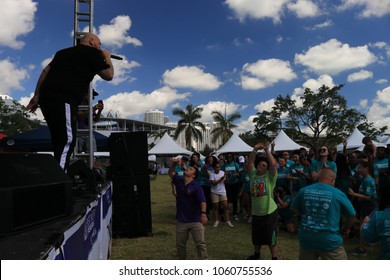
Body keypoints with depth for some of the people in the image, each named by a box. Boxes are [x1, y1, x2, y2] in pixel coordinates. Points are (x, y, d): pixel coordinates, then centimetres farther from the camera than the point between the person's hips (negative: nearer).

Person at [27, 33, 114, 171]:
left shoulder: (65, 52, 31)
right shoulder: (92, 53, 8)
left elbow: (46, 71, 24)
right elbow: (109, 75, 6)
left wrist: (36, 96, 21)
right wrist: (107, 58, 24)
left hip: (46, 96, 9)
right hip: (63, 99, -9)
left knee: (60, 140, 14)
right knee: (67, 140, -13)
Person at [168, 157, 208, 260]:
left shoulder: (196, 186, -14)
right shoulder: (179, 181, 3)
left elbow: (202, 201, -22)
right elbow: (171, 173, 17)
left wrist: (203, 213, -39)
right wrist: (174, 164, -3)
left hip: (196, 220, -5)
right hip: (181, 221, 5)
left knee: (200, 243, -2)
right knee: (180, 244, 15)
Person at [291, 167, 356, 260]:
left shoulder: (303, 191, -1)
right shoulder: (338, 194, -8)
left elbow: (294, 209, 13)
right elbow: (352, 215, 3)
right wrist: (345, 230, 20)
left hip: (306, 239, 4)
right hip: (329, 241, -3)